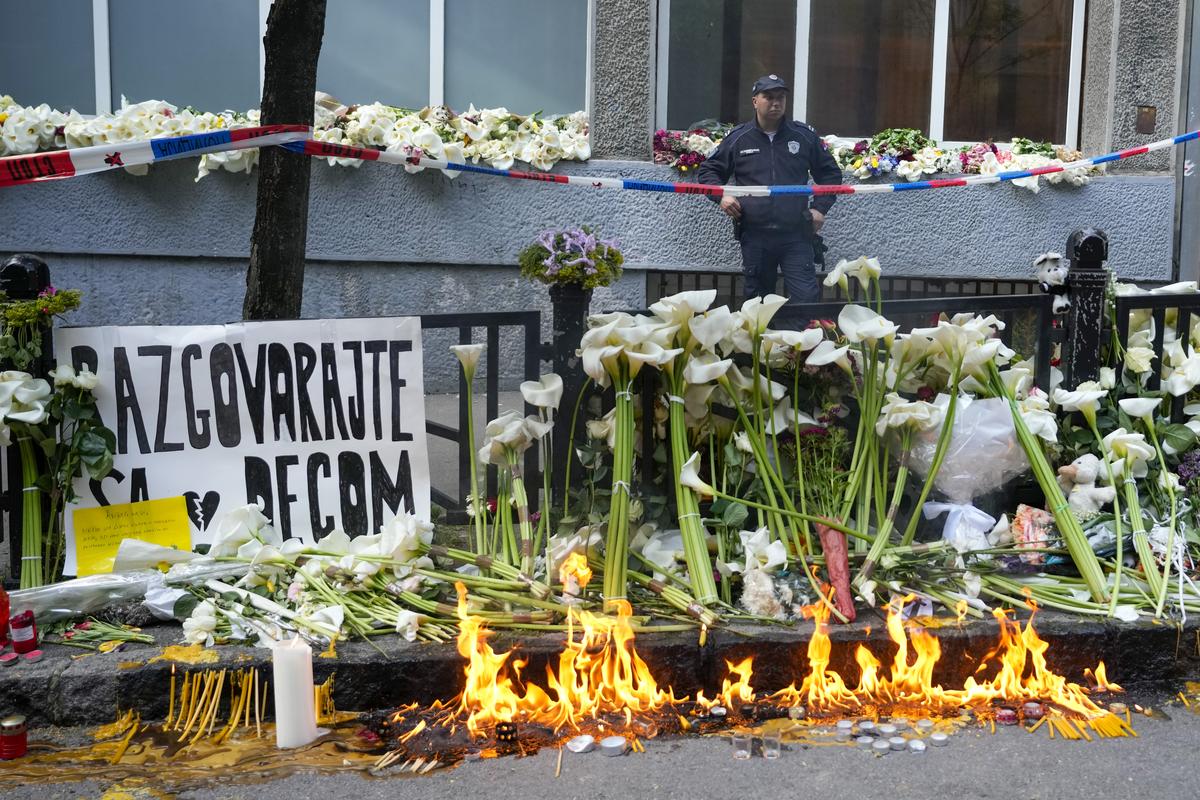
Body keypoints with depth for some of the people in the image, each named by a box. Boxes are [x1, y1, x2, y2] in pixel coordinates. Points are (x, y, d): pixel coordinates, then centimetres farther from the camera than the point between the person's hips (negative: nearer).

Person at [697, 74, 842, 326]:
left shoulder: (805, 135, 7)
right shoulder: (738, 138, 6)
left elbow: (830, 173, 17)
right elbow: (709, 171, 16)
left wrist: (820, 207, 6)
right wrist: (721, 195, -3)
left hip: (796, 235, -1)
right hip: (754, 236, 1)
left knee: (806, 298, -9)